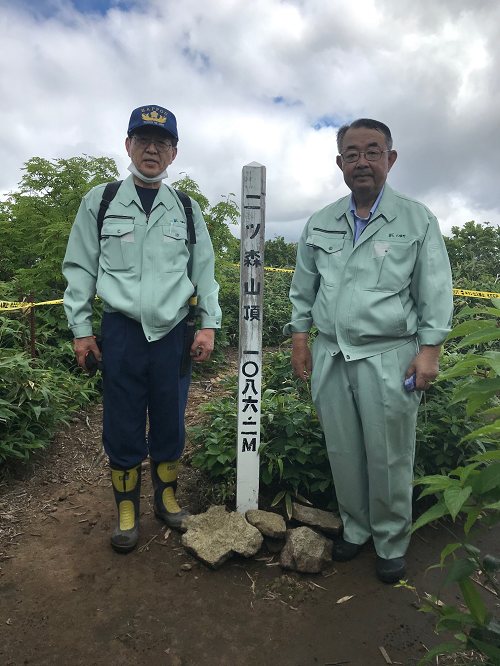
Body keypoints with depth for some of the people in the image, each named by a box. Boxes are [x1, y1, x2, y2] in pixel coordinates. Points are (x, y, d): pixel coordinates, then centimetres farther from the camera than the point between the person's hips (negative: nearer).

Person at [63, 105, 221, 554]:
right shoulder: (100, 201, 6)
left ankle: (166, 496, 32)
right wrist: (80, 328, 1)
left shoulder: (187, 209, 10)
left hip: (173, 333, 2)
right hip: (121, 332, -1)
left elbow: (205, 271, 10)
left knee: (170, 424, 9)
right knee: (122, 429, 5)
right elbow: (80, 268, 6)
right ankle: (127, 511, 25)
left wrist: (209, 325, 3)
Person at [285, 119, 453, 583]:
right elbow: (303, 288, 16)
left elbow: (435, 292, 1)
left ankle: (391, 543, 27)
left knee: (388, 457, 5)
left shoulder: (416, 219, 3)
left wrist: (429, 349, -6)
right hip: (330, 355, 4)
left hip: (389, 357, -3)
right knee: (343, 452, 12)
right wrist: (299, 339, 11)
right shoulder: (320, 224, 12)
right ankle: (355, 528, 34)